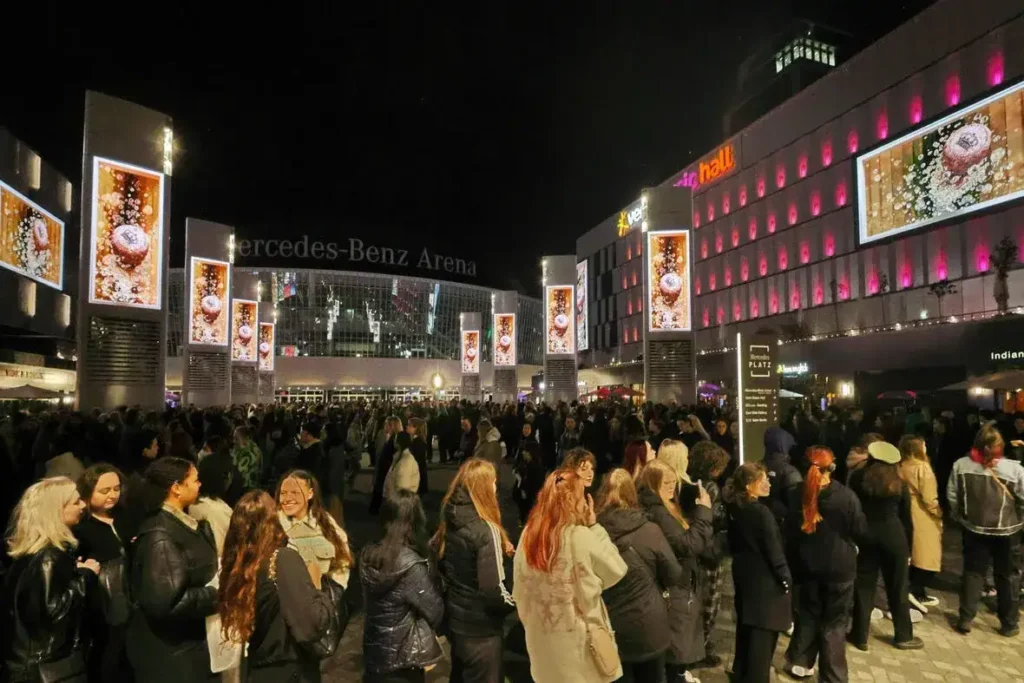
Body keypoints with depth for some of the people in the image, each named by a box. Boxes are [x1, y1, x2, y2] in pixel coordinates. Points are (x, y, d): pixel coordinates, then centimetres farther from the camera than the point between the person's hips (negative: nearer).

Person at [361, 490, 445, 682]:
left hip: (373, 652, 6)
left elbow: (369, 601, 6)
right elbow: (436, 612, -16)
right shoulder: (411, 566, -26)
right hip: (403, 658, -6)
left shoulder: (368, 556, -7)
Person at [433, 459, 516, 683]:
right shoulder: (486, 529, -26)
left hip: (455, 619, 7)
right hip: (481, 628, -7)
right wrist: (517, 605, -9)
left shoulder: (449, 521, -3)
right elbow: (493, 589, -27)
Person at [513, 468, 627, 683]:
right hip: (578, 639, -5)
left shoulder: (529, 535, -4)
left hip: (541, 639, 5)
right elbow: (616, 571, -6)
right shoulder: (581, 537, -20)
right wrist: (594, 526, -3)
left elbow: (519, 590, 5)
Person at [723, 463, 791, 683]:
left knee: (746, 628, 22)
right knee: (763, 633, 5)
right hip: (765, 580, -8)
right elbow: (774, 550, -20)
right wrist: (786, 578, -9)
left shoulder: (734, 509, 1)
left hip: (744, 575, 8)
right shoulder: (761, 512, -24)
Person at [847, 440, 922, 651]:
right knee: (898, 587, 12)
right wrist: (908, 548, 13)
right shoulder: (899, 484, 2)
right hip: (893, 535, 0)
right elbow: (906, 519, 5)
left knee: (864, 585, 7)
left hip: (865, 534, 0)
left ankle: (860, 636, 12)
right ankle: (903, 636, 25)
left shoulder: (858, 477, -1)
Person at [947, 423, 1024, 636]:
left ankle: (965, 619, 15)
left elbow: (951, 495, -3)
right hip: (1006, 530, -2)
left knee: (973, 571, 14)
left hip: (973, 528, 2)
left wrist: (961, 516, 12)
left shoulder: (961, 464, -9)